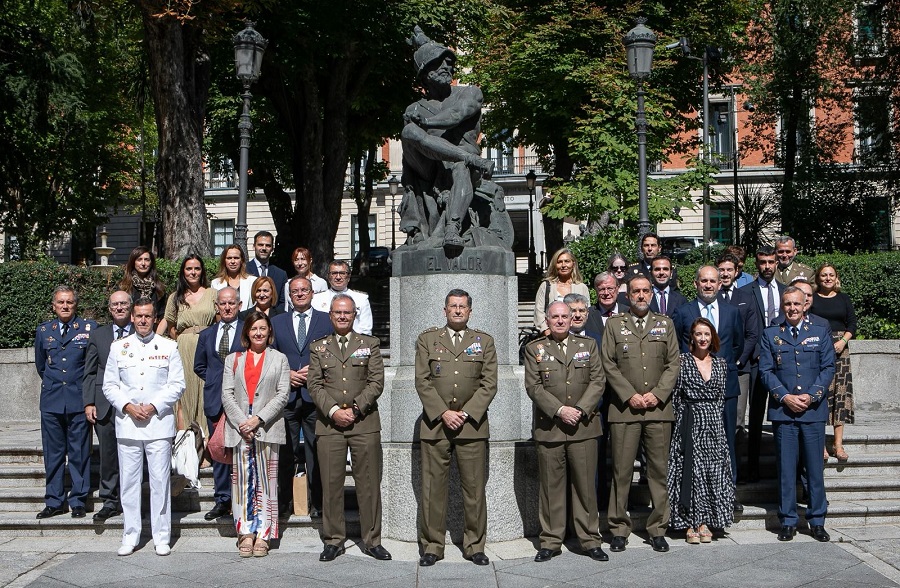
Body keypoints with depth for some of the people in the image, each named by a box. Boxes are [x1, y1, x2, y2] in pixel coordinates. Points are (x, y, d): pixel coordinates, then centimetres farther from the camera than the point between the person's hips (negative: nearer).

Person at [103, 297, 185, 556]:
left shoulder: (169, 347, 5)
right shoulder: (118, 348, 9)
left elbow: (177, 384, 1)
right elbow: (109, 385, 9)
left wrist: (154, 406, -10)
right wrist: (128, 406, -7)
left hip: (159, 423, -1)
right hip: (127, 423, 2)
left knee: (160, 481, -1)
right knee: (129, 481, 4)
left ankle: (161, 537, 7)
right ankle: (130, 536, 13)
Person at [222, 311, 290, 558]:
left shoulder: (279, 359, 9)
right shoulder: (233, 359, 13)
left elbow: (282, 394, 0)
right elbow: (227, 394, 5)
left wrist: (258, 419, -10)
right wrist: (241, 423, -9)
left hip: (267, 428, -1)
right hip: (239, 428, 1)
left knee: (265, 481, 0)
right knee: (242, 480, -1)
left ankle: (263, 535, 2)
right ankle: (245, 533, 3)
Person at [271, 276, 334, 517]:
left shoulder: (327, 321, 8)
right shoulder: (278, 322, 14)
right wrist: (286, 373, -4)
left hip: (316, 396, -2)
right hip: (286, 395, 2)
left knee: (316, 451, 0)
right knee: (286, 451, 5)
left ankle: (316, 503, 5)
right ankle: (283, 500, 14)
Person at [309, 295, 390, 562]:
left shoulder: (370, 344, 10)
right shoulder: (318, 348, 13)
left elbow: (376, 382, 1)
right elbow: (314, 385, 3)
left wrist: (354, 409, -10)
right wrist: (333, 410, -11)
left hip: (364, 423, -1)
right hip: (329, 424, 1)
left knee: (369, 483, 1)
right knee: (331, 484, 2)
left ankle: (372, 540, 10)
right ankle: (334, 540, 13)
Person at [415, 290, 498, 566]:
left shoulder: (484, 341, 11)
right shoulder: (427, 339, 9)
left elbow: (489, 384, 2)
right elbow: (422, 381, 1)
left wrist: (465, 413, -9)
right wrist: (443, 413, -9)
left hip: (472, 424, 0)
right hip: (435, 423, 0)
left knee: (474, 487, 3)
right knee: (433, 487, 2)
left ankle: (475, 546, 13)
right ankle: (432, 546, 11)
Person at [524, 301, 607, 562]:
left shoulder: (588, 345, 11)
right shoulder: (534, 349, 6)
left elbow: (598, 381, 4)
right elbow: (534, 387, -2)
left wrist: (580, 409, -10)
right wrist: (559, 410, -13)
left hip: (583, 425, 1)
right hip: (548, 426, -1)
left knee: (585, 484, 3)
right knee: (551, 485, 3)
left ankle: (590, 540, 12)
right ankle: (550, 541, 12)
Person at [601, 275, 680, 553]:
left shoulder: (665, 324, 13)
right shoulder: (614, 324, 8)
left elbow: (673, 363, 7)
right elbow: (608, 364, 2)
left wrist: (657, 394, -6)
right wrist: (629, 395, -8)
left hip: (658, 407, 2)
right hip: (624, 408, -1)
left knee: (659, 470, 3)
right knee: (621, 472, 0)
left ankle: (657, 529, 12)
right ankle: (619, 529, 9)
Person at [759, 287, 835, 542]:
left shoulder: (820, 333, 9)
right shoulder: (770, 335, 9)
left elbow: (828, 368, 3)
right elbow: (765, 370, 2)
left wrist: (811, 396, -9)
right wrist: (785, 397, -10)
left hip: (814, 410, 0)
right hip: (782, 410, 0)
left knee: (815, 467, 4)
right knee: (786, 468, 2)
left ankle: (817, 521, 14)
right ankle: (788, 521, 10)